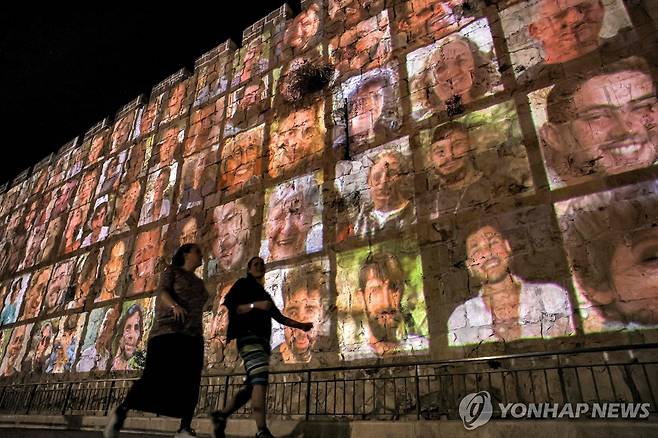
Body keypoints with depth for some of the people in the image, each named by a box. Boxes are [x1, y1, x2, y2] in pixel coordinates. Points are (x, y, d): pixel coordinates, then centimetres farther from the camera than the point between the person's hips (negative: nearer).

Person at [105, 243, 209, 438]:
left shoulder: (199, 283, 24)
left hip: (193, 337, 5)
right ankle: (121, 412, 6)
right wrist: (175, 306, -31)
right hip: (168, 331, -5)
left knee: (190, 384, -6)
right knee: (154, 377, -13)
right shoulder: (171, 271, 7)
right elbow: (162, 292, -11)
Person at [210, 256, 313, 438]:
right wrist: (255, 305, -20)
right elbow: (231, 307, -7)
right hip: (248, 336, -9)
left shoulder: (264, 293, 29)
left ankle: (221, 415, 18)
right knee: (260, 380, -23)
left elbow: (278, 317, 26)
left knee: (253, 385, 6)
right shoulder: (243, 284, 8)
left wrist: (300, 325, 15)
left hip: (262, 340, 9)